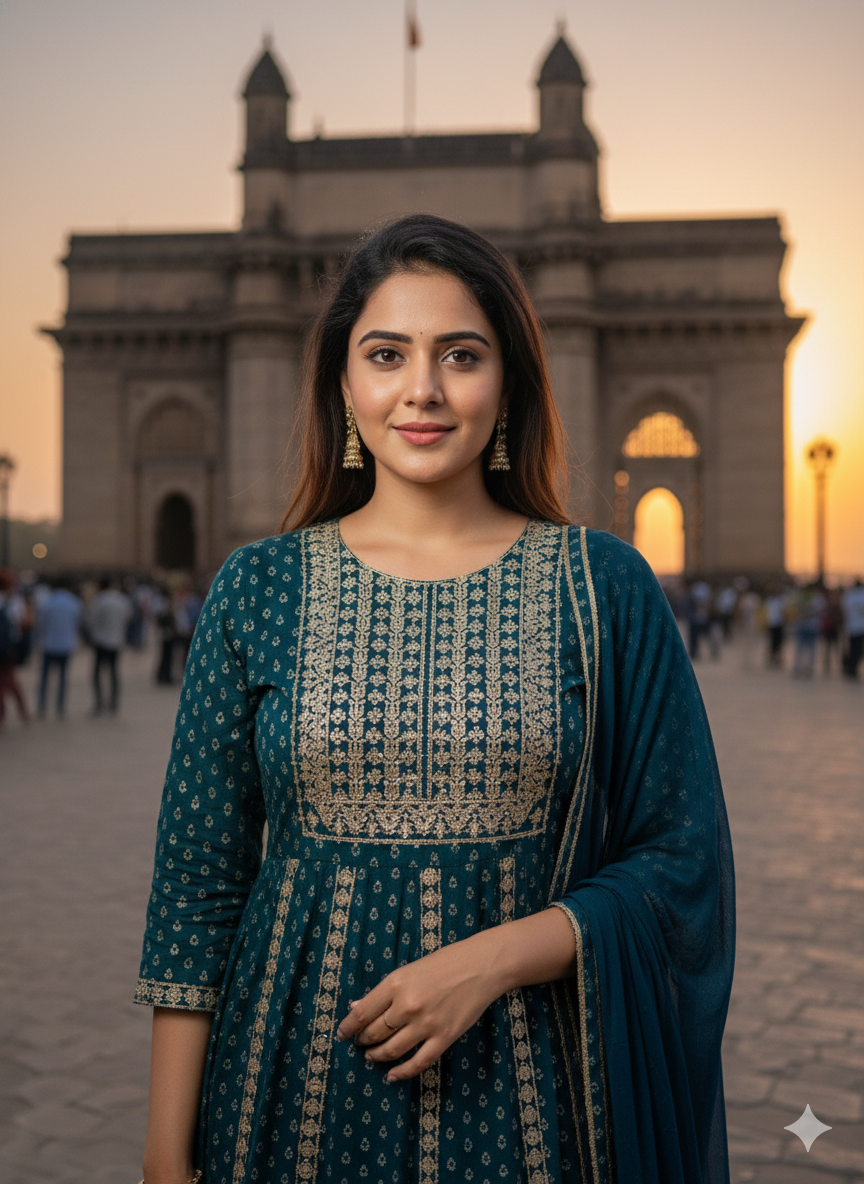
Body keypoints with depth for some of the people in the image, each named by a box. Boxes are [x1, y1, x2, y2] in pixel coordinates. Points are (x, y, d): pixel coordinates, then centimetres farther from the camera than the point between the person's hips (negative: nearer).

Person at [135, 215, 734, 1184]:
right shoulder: (256, 588, -2)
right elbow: (197, 883, 0)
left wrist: (491, 959, -15)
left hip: (527, 1084, 0)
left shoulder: (604, 586, -4)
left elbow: (681, 861, -2)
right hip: (302, 1076, 1)